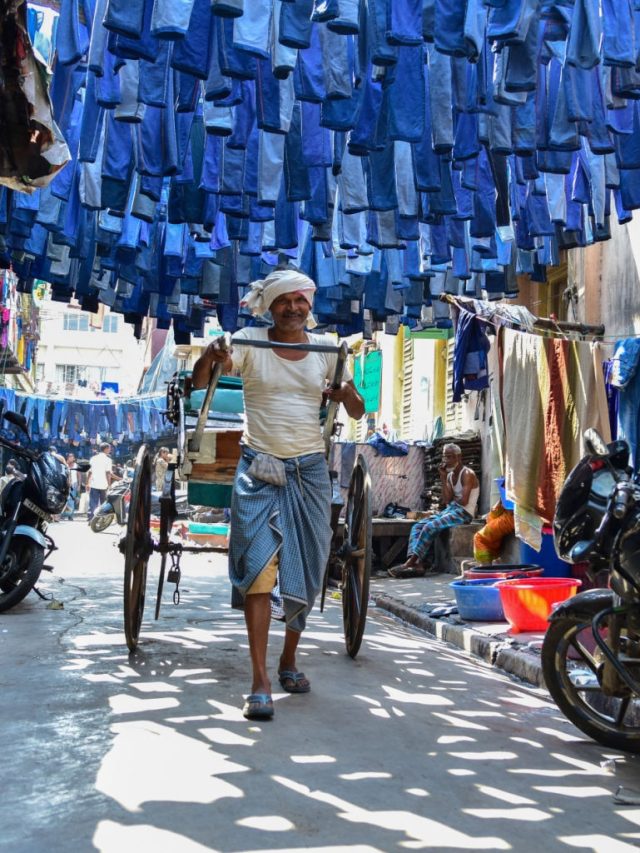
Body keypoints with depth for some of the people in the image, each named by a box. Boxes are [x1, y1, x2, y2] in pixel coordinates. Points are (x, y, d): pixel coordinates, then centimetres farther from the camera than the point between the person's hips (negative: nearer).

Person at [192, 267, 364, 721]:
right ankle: (260, 682, -8)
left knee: (306, 572, 10)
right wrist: (210, 357, -34)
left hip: (310, 470, 3)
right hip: (260, 470, -3)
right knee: (258, 569, -10)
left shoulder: (327, 350, 5)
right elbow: (199, 382, -12)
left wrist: (346, 393, -16)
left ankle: (289, 660, 31)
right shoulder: (249, 342, -2)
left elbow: (358, 411, 7)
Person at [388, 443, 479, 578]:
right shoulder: (449, 475, 17)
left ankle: (410, 563, -27)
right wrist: (443, 478, 1)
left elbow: (464, 501, -18)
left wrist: (453, 499, 2)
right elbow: (447, 500, 4)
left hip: (463, 513, -9)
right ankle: (418, 564, -27)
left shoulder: (467, 474, -7)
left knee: (430, 527, -27)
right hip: (449, 511, 9)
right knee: (417, 526, -9)